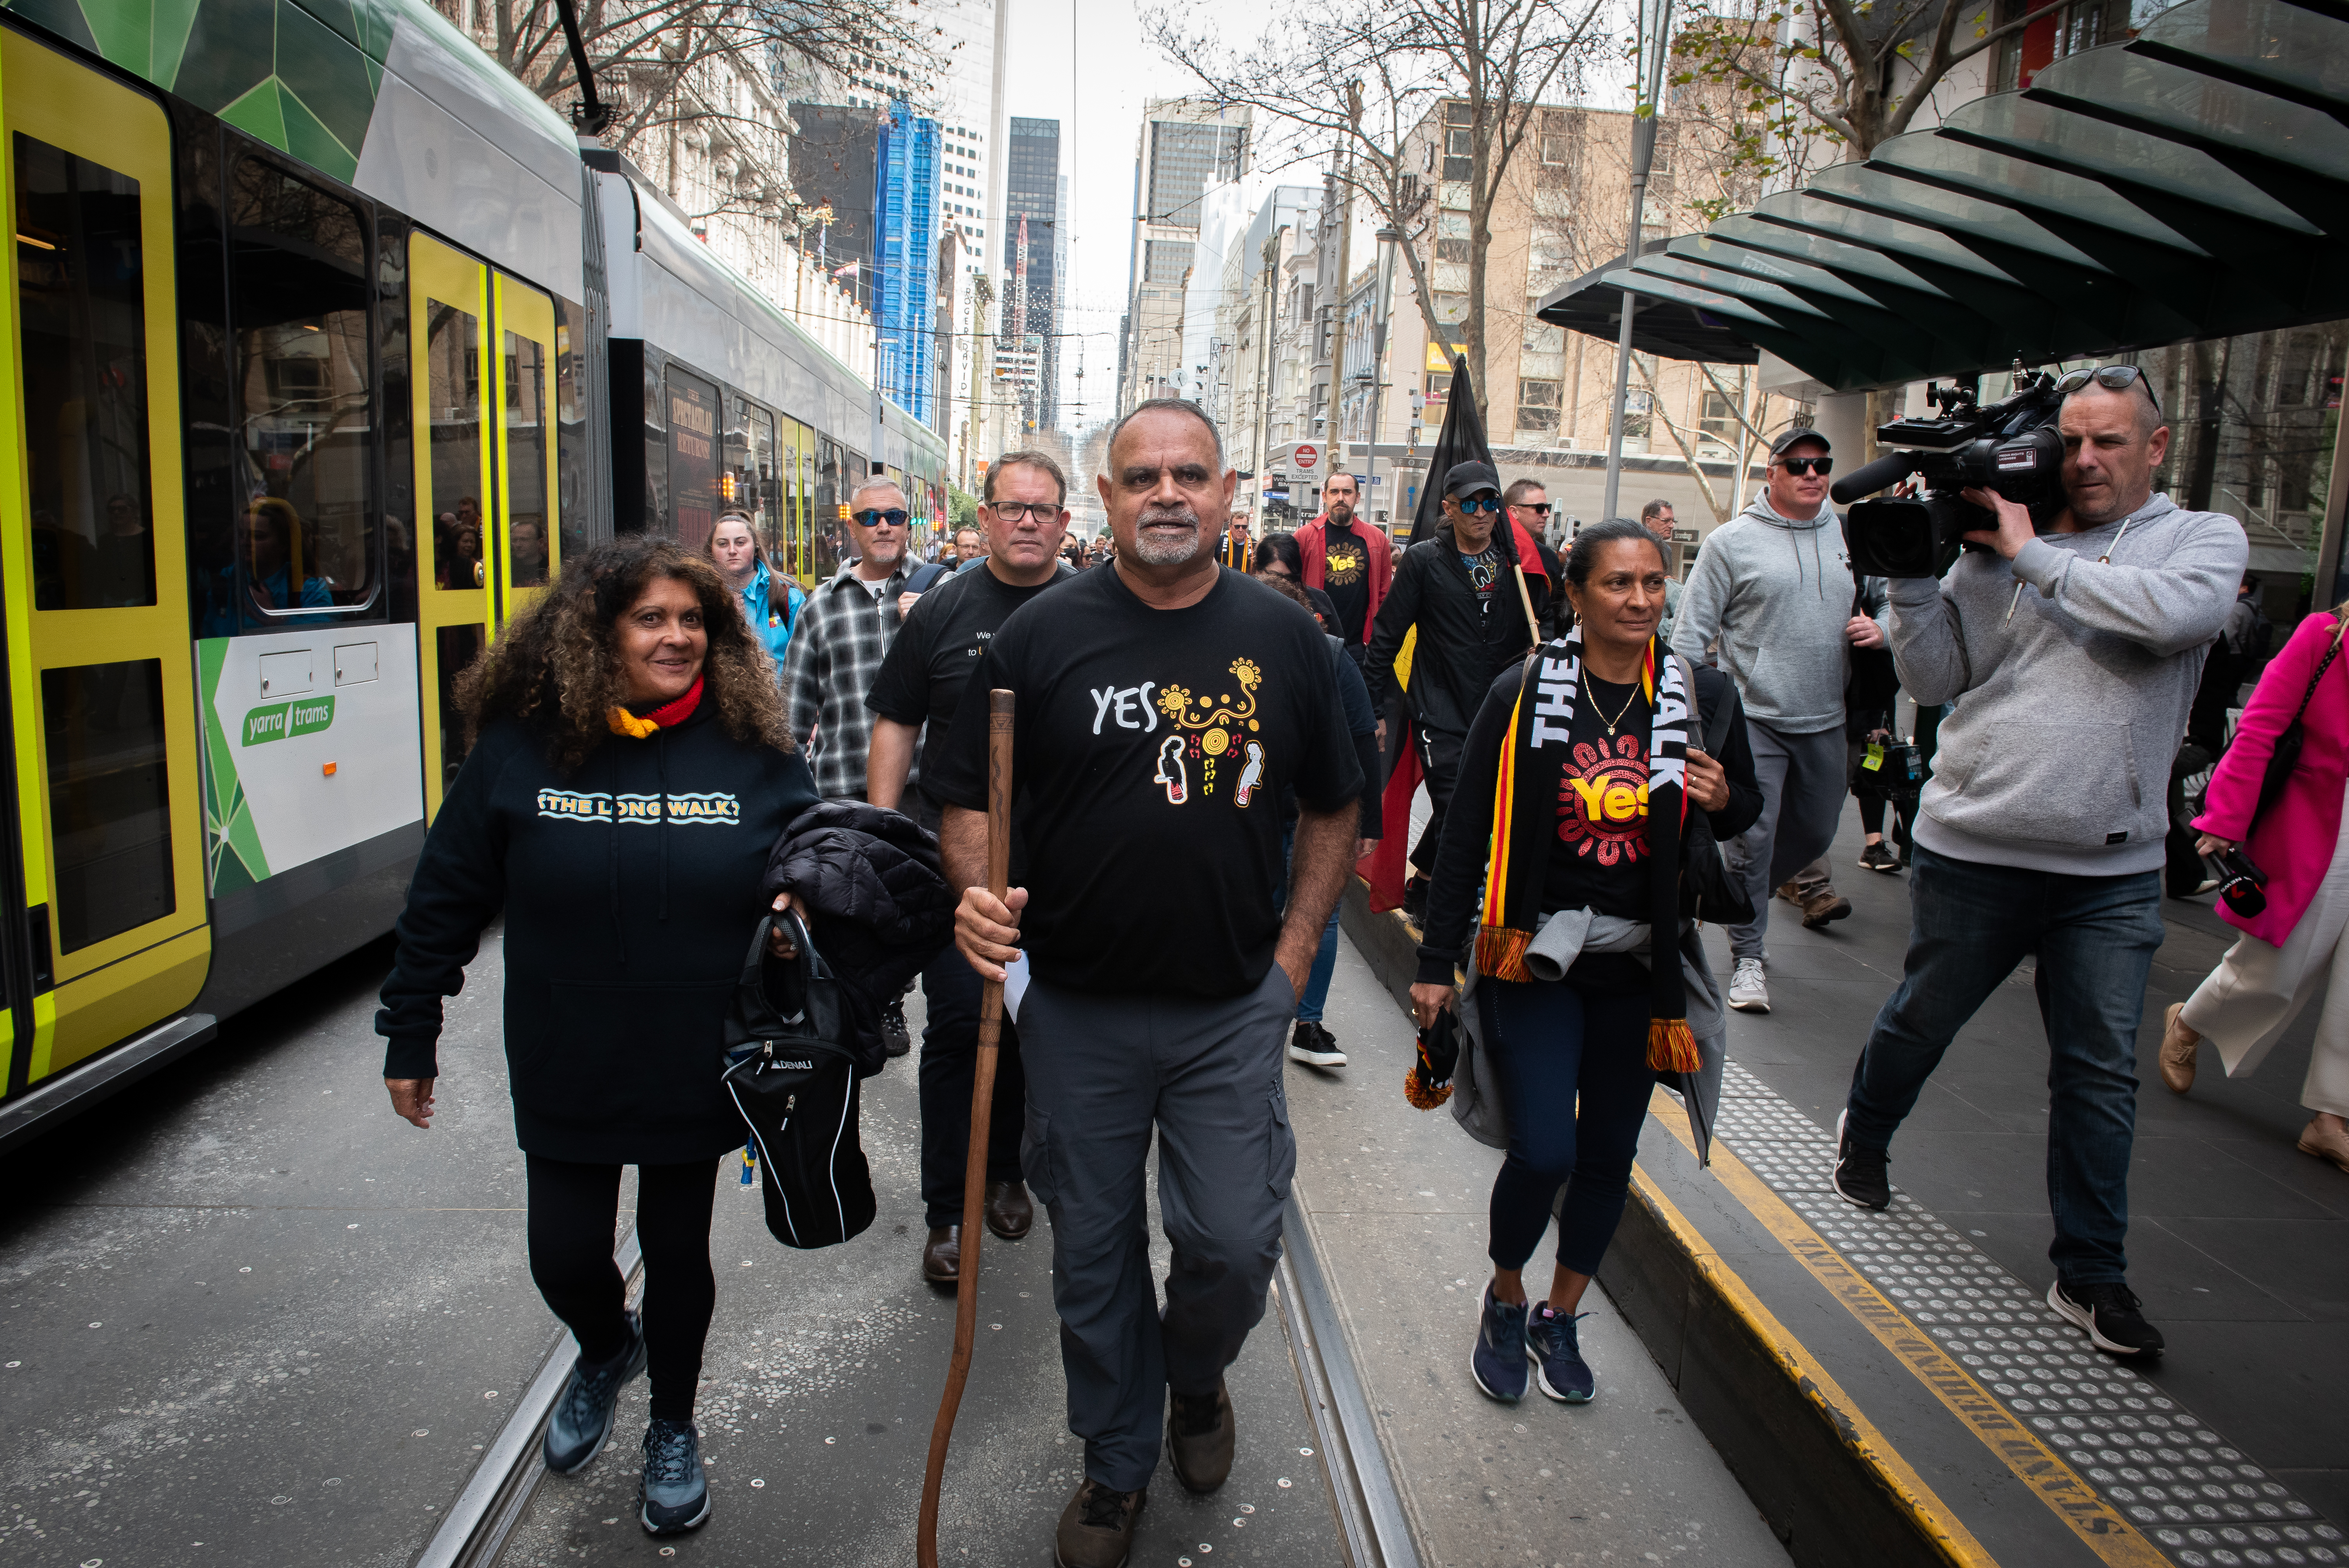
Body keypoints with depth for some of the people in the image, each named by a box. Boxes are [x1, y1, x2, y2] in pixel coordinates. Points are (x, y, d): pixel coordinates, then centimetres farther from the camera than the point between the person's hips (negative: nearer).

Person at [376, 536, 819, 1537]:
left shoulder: (753, 750, -8)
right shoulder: (520, 749, -8)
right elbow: (444, 902, 0)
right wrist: (409, 1037, 4)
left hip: (698, 1072, 0)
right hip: (567, 1077, 1)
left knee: (677, 1250, 14)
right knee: (564, 1257, 12)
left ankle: (674, 1432, 40)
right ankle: (607, 1351, 49)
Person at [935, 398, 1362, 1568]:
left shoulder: (1285, 637, 0)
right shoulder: (1039, 636, -4)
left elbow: (1333, 807, 9)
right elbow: (970, 801, 0)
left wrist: (1294, 949, 2)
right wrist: (978, 892, -20)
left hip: (1234, 1010, 1)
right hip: (1077, 1010, 0)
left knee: (1233, 1242, 4)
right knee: (1094, 1257, 14)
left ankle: (1197, 1381, 40)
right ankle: (1116, 1467, 38)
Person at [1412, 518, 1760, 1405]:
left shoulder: (1703, 695, 0)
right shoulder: (1523, 694, -9)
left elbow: (1746, 811, 14)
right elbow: (1466, 833, -6)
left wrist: (1722, 800, -11)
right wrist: (1438, 961, -7)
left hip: (1640, 965, 3)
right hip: (1536, 958, -3)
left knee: (1609, 1153, 12)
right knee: (1543, 1151, -8)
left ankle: (1560, 1319, 35)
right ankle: (1504, 1301, 22)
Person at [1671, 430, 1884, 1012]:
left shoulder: (1851, 536, 6)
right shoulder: (1732, 541, -4)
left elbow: (1890, 599, 19)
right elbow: (1692, 630, -3)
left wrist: (1880, 628, -4)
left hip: (1825, 720, 5)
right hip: (1754, 718, -5)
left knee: (1816, 831, 16)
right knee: (1752, 836, -6)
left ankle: (1743, 893, 42)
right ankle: (1748, 956, 8)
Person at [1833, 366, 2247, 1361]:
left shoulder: (2204, 539, 4)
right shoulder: (1997, 542, 3)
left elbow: (2173, 614, -19)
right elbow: (1935, 677, 2)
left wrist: (2035, 555, -13)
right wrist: (1910, 576, -9)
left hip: (2114, 870, 0)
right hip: (1973, 847, 0)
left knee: (2101, 1072, 6)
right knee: (1922, 1019, 16)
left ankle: (2091, 1276, 19)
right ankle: (1862, 1136, 44)